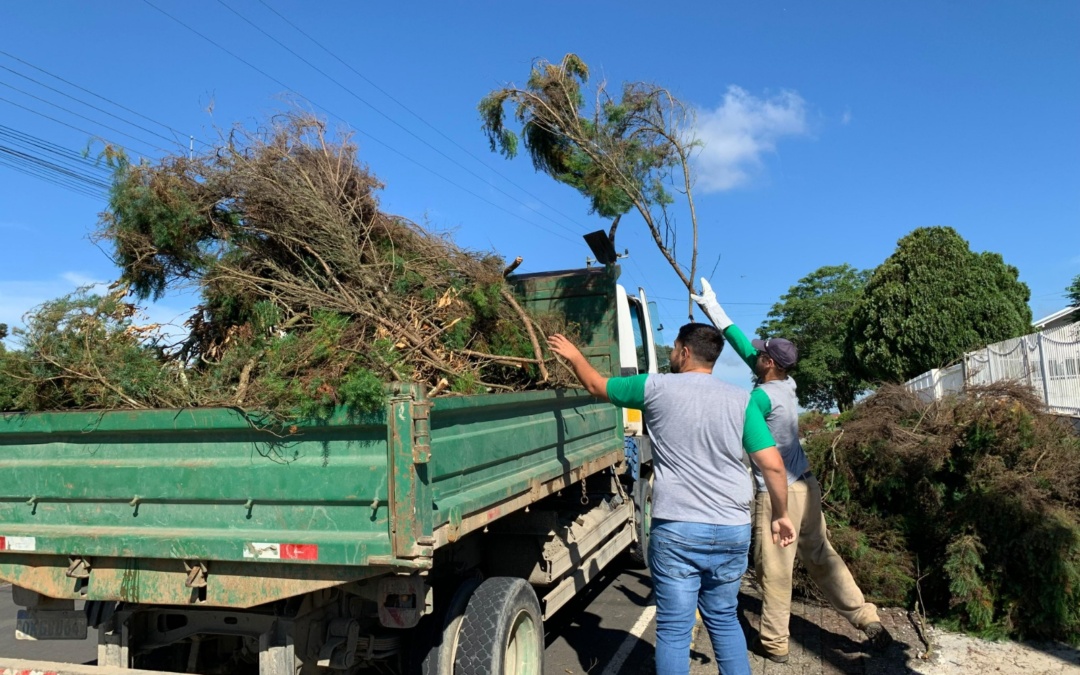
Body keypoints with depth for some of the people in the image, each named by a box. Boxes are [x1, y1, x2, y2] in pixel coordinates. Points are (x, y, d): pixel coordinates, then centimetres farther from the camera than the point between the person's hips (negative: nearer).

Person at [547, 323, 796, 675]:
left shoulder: (657, 387, -3)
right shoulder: (741, 399, 2)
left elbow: (597, 385, 11)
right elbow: (773, 465, -1)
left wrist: (573, 355, 29)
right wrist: (781, 515, 13)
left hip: (677, 531, -3)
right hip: (733, 531, 4)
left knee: (674, 629, 6)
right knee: (723, 619, 22)